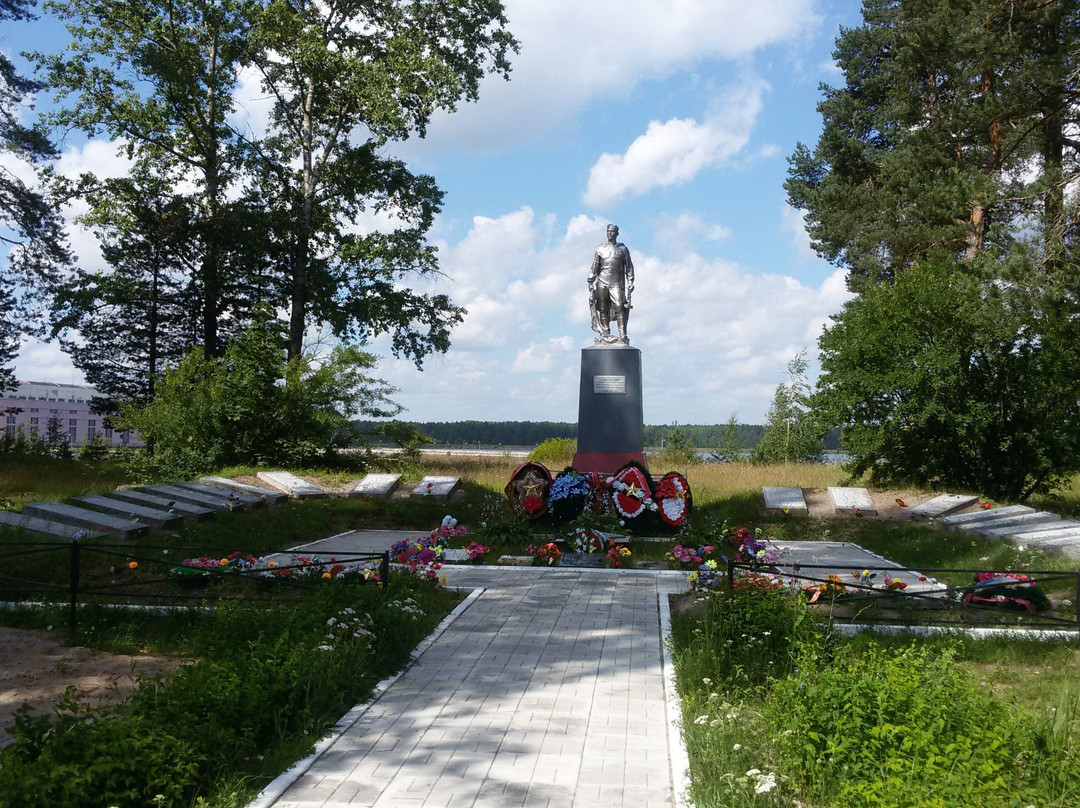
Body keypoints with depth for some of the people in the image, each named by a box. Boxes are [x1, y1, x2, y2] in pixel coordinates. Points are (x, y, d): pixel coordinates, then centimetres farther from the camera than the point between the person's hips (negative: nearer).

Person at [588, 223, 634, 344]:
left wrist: (630, 283, 1)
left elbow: (629, 267, 9)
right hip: (602, 282, 2)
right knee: (603, 308, -1)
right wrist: (591, 281, 5)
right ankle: (605, 333, 3)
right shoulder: (600, 249, 12)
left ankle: (622, 334, -17)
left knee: (619, 306, -14)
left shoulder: (623, 249, 10)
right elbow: (594, 267, 12)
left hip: (617, 283, -2)